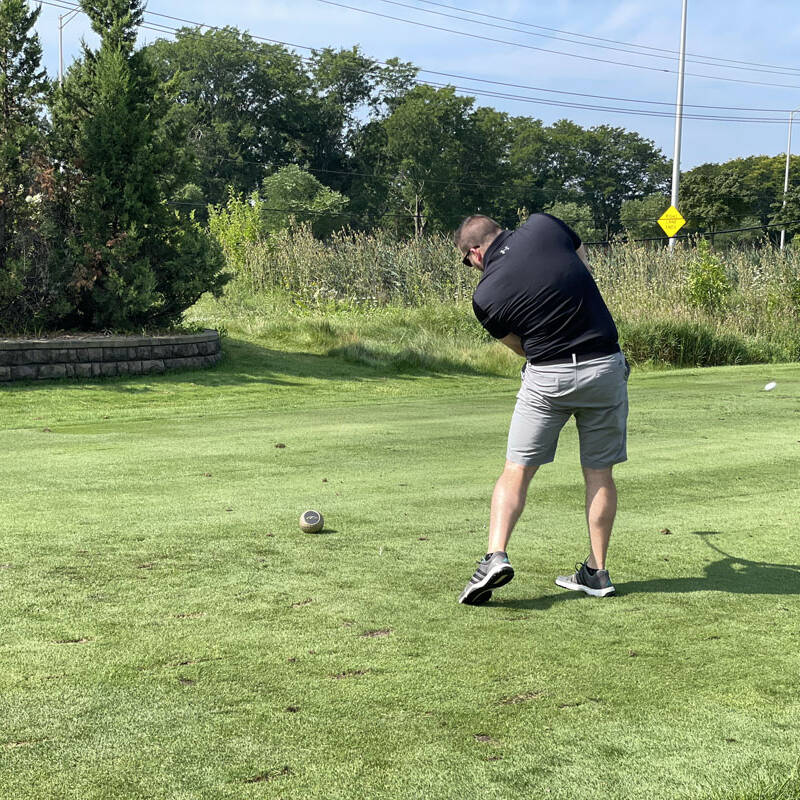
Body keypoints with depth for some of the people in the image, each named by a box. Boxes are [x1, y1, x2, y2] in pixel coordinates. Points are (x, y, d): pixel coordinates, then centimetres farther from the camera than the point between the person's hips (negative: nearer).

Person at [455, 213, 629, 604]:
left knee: (516, 471, 7)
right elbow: (585, 263, 15)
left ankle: (496, 555, -9)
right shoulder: (541, 226, -4)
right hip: (606, 366, 3)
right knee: (599, 473, 11)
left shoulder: (486, 296, -6)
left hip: (548, 377, -3)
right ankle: (596, 572, 16)